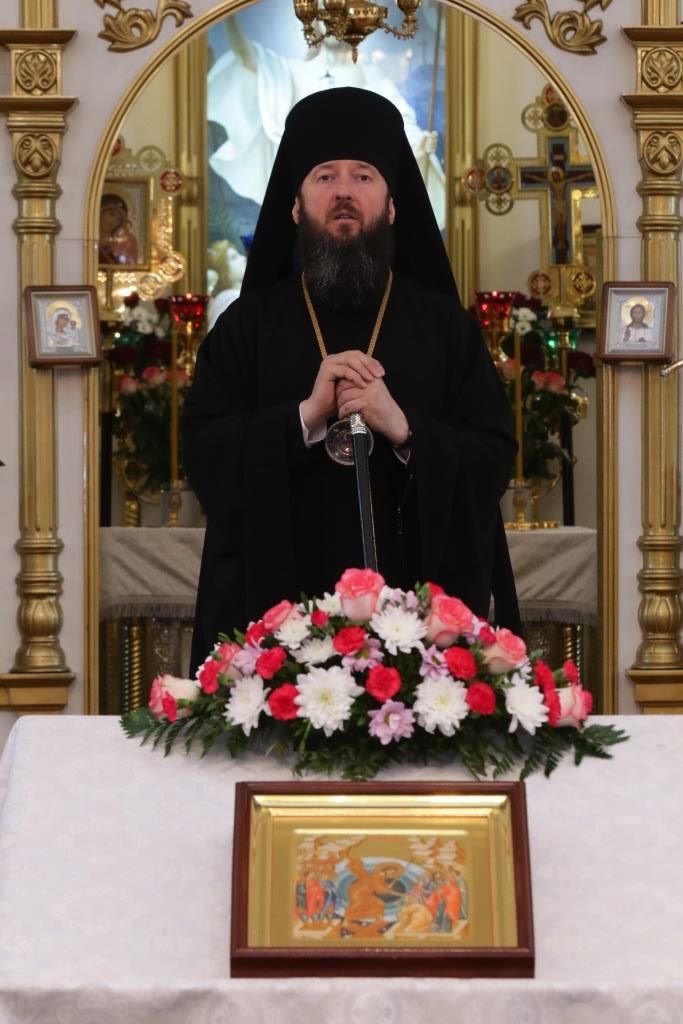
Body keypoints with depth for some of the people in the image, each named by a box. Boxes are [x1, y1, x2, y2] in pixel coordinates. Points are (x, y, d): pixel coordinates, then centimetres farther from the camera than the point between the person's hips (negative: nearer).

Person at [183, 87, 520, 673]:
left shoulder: (444, 325, 8)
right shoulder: (249, 324, 8)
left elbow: (495, 462, -1)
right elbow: (202, 454, -2)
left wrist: (402, 428, -17)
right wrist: (305, 416, -16)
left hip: (416, 602, 0)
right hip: (278, 604, 0)